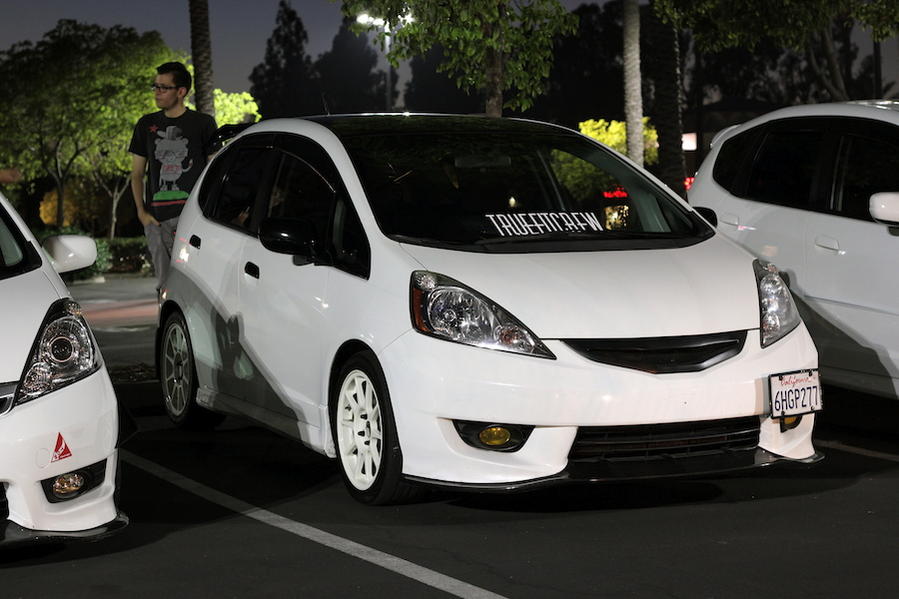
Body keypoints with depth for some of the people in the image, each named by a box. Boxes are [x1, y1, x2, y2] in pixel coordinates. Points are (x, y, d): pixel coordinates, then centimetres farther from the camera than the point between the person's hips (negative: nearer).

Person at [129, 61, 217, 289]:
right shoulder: (147, 125, 14)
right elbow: (137, 173, 17)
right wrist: (141, 211, 5)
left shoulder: (203, 124, 5)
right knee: (165, 284, 3)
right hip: (157, 218, 3)